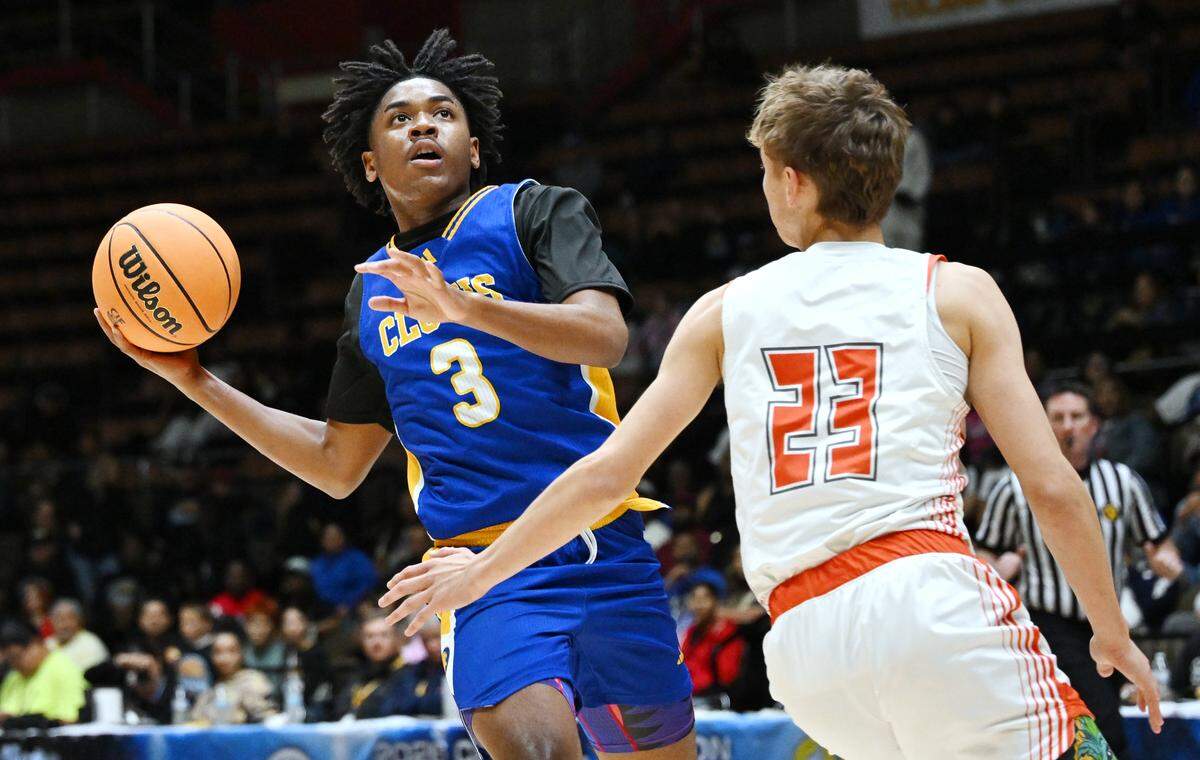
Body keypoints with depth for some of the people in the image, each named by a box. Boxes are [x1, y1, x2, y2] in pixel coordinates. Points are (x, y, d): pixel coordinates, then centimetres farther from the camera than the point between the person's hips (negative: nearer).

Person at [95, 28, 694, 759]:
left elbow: (605, 336, -13)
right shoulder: (372, 293, 18)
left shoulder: (533, 212, 5)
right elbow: (338, 465, 23)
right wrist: (195, 380, 16)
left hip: (602, 548, -1)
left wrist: (468, 306, -28)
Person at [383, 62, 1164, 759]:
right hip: (935, 596, -4)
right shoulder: (958, 293, 10)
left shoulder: (726, 311, 18)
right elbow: (1052, 487, 4)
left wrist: (480, 571, 31)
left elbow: (604, 475, 18)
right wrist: (1114, 633, 16)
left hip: (806, 643, 4)